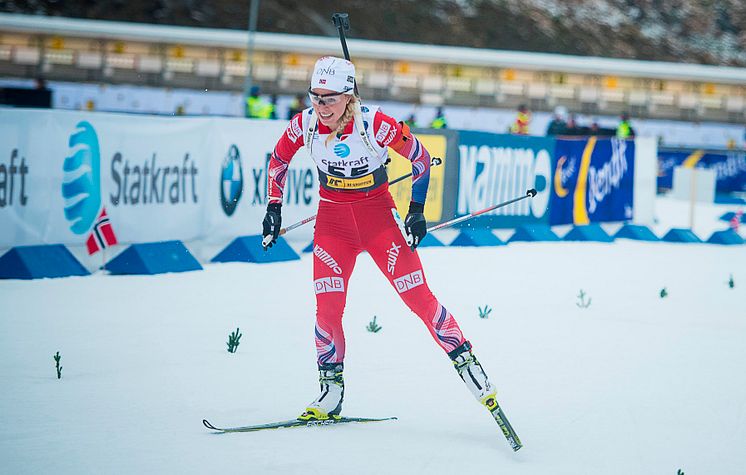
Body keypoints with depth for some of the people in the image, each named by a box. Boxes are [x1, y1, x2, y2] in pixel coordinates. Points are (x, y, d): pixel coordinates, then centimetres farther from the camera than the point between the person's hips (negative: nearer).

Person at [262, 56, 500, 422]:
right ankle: (331, 395, 5)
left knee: (419, 296, -8)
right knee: (328, 307, -7)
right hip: (332, 220, 2)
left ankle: (466, 362, 3)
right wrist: (273, 207, 6)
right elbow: (278, 160, 9)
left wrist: (416, 210, -9)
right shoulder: (304, 125, -13)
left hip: (379, 215, -2)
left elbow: (420, 158, -8)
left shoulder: (374, 124, -22)